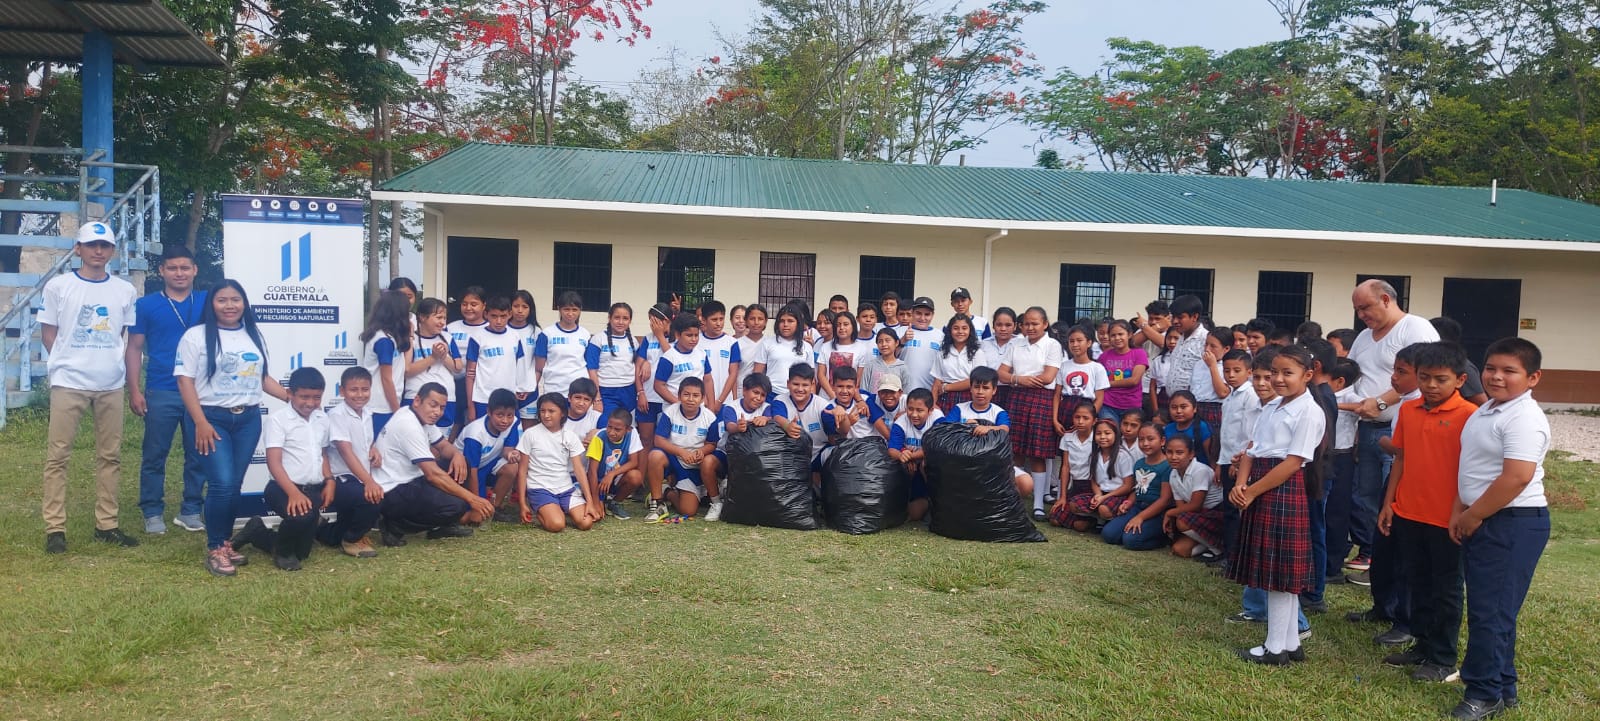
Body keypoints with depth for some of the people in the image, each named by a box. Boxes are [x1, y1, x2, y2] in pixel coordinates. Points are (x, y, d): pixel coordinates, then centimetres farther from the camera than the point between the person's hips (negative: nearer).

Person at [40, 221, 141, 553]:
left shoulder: (125, 290, 8)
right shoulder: (58, 286, 0)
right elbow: (48, 334, 4)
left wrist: (133, 381, 7)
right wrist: (72, 361, 2)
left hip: (111, 385, 3)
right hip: (68, 383, -3)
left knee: (110, 456, 7)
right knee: (58, 455, -2)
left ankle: (106, 524, 16)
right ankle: (55, 528, 3)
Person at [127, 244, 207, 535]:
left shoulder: (208, 302, 6)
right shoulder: (146, 305, 4)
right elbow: (135, 349, 5)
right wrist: (134, 390, -3)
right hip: (161, 393, -1)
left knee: (197, 454, 6)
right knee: (154, 455, 3)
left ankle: (190, 511, 17)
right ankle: (152, 513, 14)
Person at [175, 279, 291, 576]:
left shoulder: (254, 336, 14)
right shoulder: (196, 336, -2)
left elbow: (263, 377, 19)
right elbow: (185, 381, -7)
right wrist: (201, 422, -15)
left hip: (249, 419, 5)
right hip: (213, 418, -5)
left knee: (235, 485, 6)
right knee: (222, 484, -14)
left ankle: (226, 542, 19)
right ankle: (215, 548, 0)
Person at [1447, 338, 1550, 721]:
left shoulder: (1523, 419, -18)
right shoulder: (1486, 411, 12)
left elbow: (1517, 477, -26)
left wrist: (1473, 516, -17)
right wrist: (1459, 512, 10)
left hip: (1513, 523, -10)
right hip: (1481, 522, 10)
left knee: (1491, 611, -4)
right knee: (1488, 608, 16)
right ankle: (1503, 687, 27)